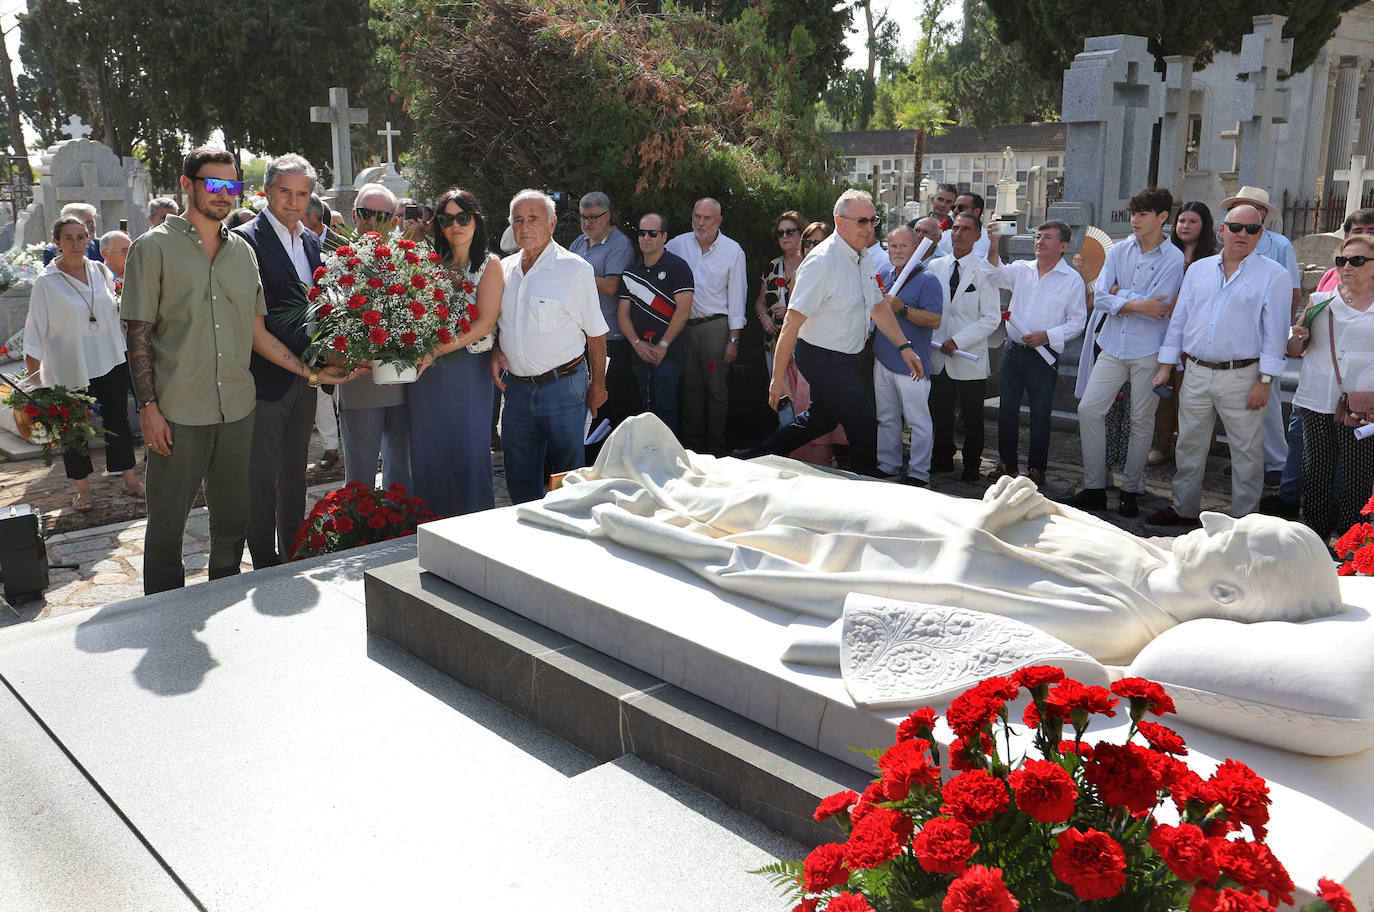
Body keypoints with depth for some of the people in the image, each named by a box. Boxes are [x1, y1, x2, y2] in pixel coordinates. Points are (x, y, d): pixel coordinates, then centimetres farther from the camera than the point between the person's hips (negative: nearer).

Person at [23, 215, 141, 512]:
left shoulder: (100, 271, 3)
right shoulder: (46, 282, -7)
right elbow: (35, 329, -6)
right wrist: (34, 378, -11)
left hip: (111, 364, 3)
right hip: (70, 370, -3)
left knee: (118, 423, 8)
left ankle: (130, 481, 19)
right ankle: (83, 490, 19)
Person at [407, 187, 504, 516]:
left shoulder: (489, 265, 1)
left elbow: (485, 322, -11)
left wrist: (437, 350, -20)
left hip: (469, 371, -3)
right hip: (427, 370, 3)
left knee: (469, 450, 1)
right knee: (428, 450, 6)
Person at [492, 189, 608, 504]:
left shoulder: (575, 269, -8)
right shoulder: (504, 268, 8)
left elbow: (596, 333, -5)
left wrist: (597, 385, -3)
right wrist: (496, 351, 1)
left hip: (562, 386, -5)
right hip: (516, 386, 5)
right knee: (520, 480, 13)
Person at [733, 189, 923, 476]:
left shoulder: (864, 256, 6)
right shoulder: (822, 262, -22)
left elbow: (878, 305, 18)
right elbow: (793, 321, -23)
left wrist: (904, 347, 11)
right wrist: (778, 377, -23)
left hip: (844, 358, 9)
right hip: (823, 359, -9)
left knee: (821, 418, 19)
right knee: (864, 423, -7)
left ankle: (754, 457, 29)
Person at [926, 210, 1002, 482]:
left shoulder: (984, 271, -6)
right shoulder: (934, 267, 7)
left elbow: (992, 318, -9)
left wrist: (957, 342, -15)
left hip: (970, 357, -3)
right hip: (938, 355, 4)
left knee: (972, 416, 6)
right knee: (940, 411, 11)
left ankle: (971, 466, 20)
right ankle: (942, 460, 26)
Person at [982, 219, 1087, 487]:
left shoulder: (1072, 280, -2)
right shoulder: (1021, 269, 8)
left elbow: (1077, 322, -4)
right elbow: (997, 275, -10)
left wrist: (1046, 336, -17)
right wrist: (993, 247, -25)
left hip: (1044, 356, -4)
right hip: (1013, 351, 4)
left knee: (1040, 414, 3)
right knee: (1007, 409, 10)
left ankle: (1036, 469, 14)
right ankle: (1008, 463, 23)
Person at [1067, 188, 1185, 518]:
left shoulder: (1174, 259, -6)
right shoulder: (1119, 251, 6)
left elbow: (1157, 309, -16)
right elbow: (1100, 299, -2)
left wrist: (1120, 296, -6)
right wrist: (1137, 304, -13)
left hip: (1148, 351, -4)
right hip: (1113, 346, 4)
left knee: (1141, 421, 4)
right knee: (1089, 409, -2)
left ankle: (1131, 491, 17)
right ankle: (1094, 488, 7)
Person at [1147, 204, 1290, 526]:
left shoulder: (1273, 275, -1)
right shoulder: (1198, 270, 11)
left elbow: (1275, 330, -4)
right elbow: (1179, 318, 14)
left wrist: (1265, 380, -10)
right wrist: (1166, 365, 10)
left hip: (1242, 377, -4)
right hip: (1196, 374, 4)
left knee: (1246, 450, 4)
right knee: (1188, 444, 12)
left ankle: (1243, 518, 16)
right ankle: (1183, 509, 25)